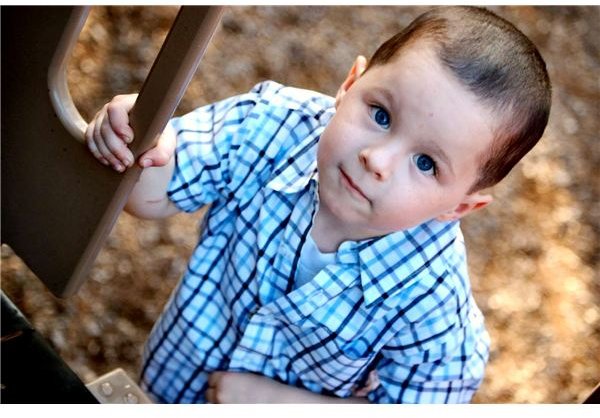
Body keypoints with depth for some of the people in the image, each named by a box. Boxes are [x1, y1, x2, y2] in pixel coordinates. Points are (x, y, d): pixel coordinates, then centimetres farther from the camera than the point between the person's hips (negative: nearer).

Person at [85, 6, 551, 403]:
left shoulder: (432, 305, -35)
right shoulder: (267, 126, -30)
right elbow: (155, 197, -18)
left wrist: (276, 401, -27)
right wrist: (147, 156, -41)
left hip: (291, 401, -2)